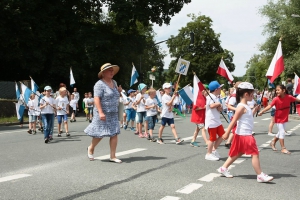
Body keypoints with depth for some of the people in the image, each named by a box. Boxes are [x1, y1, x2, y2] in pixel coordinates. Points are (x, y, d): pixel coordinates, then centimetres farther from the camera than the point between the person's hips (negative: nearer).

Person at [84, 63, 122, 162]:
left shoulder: (114, 82, 12)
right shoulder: (100, 84, -12)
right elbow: (97, 99, -21)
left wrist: (119, 91, 6)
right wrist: (100, 112, -29)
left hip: (113, 113, 7)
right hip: (103, 113, -7)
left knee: (114, 134, 1)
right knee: (100, 134, 2)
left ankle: (113, 156, 7)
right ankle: (91, 148, 30)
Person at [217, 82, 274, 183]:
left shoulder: (245, 106, 12)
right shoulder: (241, 107, -17)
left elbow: (249, 116, 25)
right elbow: (233, 121, -20)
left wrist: (255, 109, 15)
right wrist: (227, 133, -21)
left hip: (246, 134, 10)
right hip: (243, 135, -10)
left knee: (237, 153, 19)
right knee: (255, 154, -6)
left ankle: (223, 168, 27)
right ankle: (260, 175, 0)